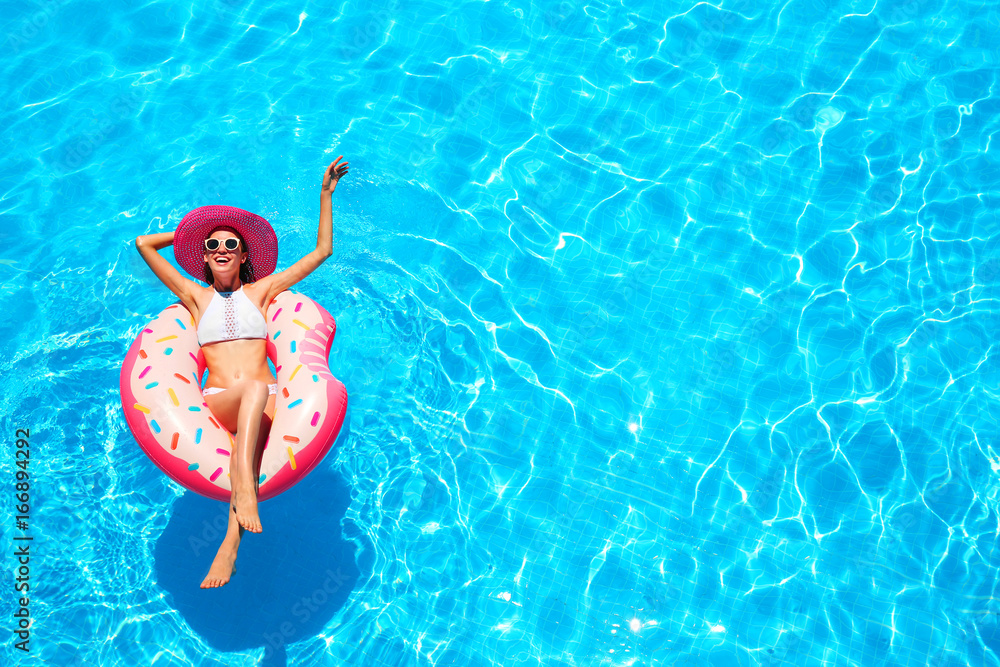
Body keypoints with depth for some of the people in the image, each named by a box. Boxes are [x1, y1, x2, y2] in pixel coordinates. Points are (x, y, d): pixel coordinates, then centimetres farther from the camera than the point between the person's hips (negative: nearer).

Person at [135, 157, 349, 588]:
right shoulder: (196, 298, 22)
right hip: (216, 402, 0)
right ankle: (244, 490, -54)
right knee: (254, 388, -37)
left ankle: (230, 543, -51)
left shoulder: (261, 290, 22)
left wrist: (326, 195, 24)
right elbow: (144, 244, 26)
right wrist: (189, 232, 35)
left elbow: (322, 251, 24)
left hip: (262, 400, 1)